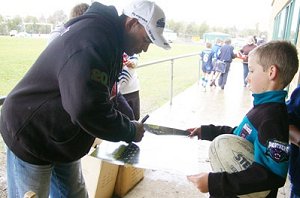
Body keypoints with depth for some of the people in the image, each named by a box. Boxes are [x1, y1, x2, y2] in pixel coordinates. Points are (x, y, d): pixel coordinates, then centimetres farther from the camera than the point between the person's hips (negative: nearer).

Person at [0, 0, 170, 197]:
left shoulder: (108, 37, 4)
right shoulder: (91, 39, -30)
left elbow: (106, 91, 14)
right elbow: (88, 108, -38)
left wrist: (130, 122, 2)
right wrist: (130, 132, -22)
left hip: (62, 140, 9)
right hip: (30, 139, -9)